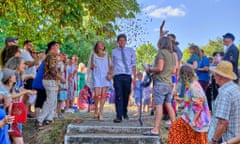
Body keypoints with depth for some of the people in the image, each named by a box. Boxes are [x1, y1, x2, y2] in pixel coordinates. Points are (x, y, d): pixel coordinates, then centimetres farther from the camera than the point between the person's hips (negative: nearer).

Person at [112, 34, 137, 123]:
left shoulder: (131, 51, 8)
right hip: (118, 76, -1)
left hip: (127, 76, 1)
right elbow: (113, 65, 11)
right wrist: (110, 74, 0)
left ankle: (125, 113, 30)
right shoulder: (114, 51, 8)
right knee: (118, 96, -9)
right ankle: (119, 116, -8)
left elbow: (133, 65, 6)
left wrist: (134, 77, 2)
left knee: (126, 96, 10)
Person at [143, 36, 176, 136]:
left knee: (158, 106, -11)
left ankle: (155, 130, -13)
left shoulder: (161, 52, -8)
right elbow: (174, 71, 19)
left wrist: (150, 70, -2)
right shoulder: (172, 55, 16)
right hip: (169, 83, 8)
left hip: (160, 82, -8)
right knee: (168, 105, 14)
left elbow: (159, 68, -17)